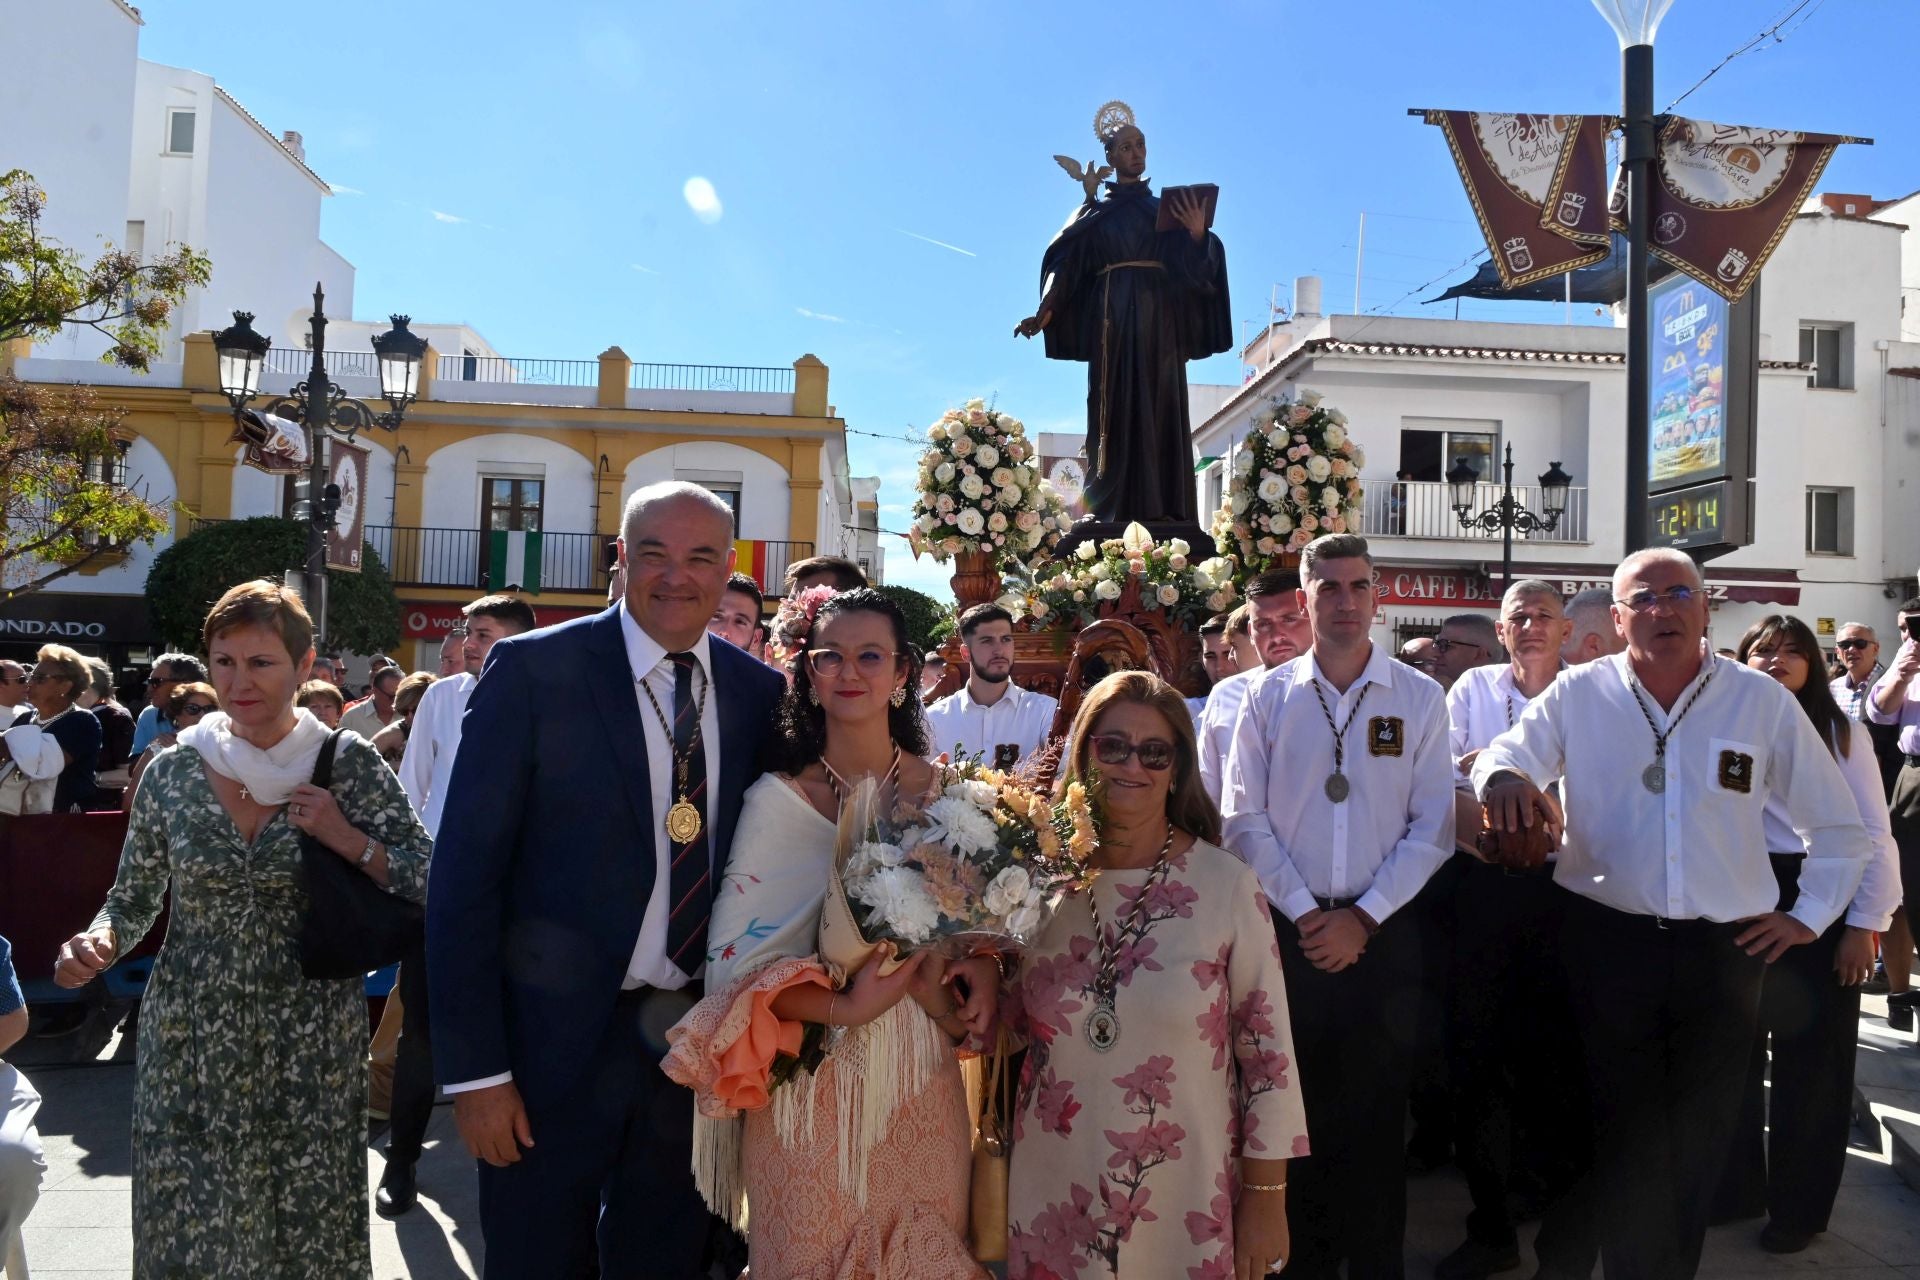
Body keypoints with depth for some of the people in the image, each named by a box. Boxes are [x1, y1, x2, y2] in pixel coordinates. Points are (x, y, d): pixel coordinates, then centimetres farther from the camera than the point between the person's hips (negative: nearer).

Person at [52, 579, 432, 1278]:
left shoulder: (349, 765, -6)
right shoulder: (173, 771, 0)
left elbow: (430, 884, -5)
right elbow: (133, 900, 10)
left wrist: (348, 839, -18)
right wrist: (97, 943, -10)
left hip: (312, 1045, -1)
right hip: (189, 1041, 2)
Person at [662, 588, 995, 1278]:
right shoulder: (778, 798, -8)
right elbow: (735, 957, -12)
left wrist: (984, 964, -10)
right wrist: (842, 1007, -25)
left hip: (921, 1084, 3)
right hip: (811, 1083, -2)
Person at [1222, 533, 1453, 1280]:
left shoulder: (1420, 699, 0)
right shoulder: (1268, 698, 1)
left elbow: (1433, 825, -3)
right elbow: (1244, 818, -1)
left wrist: (1362, 918, -9)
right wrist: (1304, 913, -8)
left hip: (1383, 932, 0)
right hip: (1290, 928, 1)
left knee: (1377, 1111, 8)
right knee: (1296, 1105, 10)